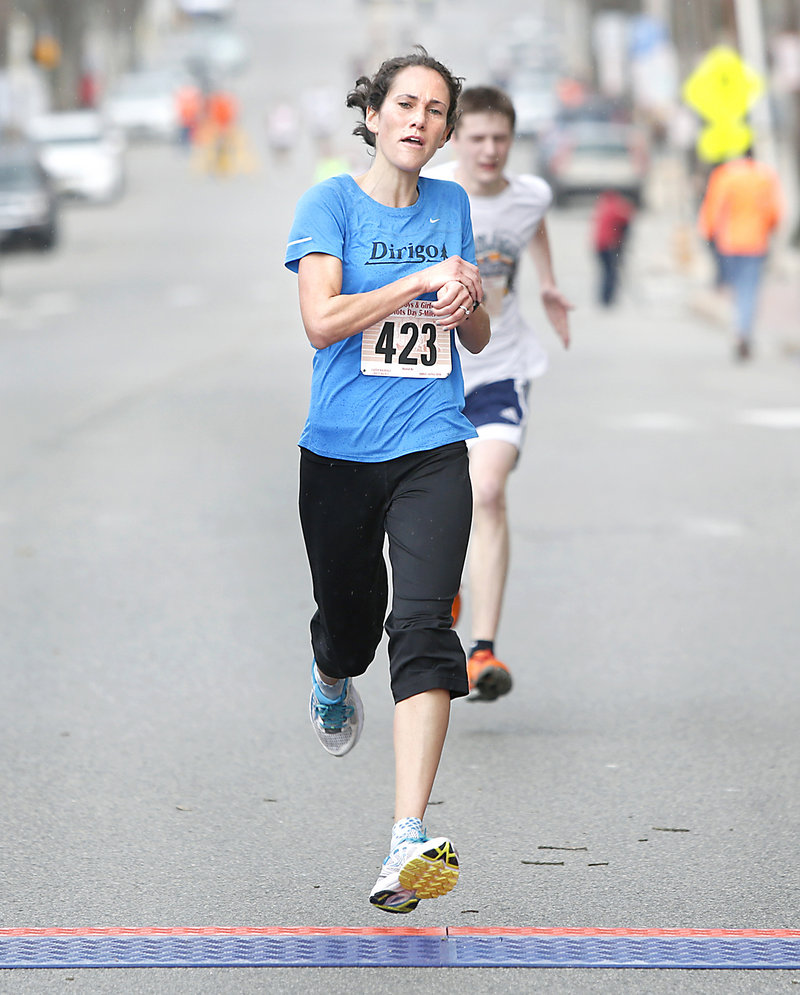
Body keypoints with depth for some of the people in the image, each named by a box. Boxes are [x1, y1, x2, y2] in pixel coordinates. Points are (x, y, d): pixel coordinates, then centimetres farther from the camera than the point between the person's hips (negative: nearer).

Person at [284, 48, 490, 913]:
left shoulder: (452, 206, 12)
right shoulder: (329, 203, -1)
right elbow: (321, 320, -15)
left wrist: (467, 303, -2)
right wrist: (422, 281, -17)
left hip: (431, 452, 1)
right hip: (339, 453, -1)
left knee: (423, 627, -17)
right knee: (348, 626, 12)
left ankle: (407, 843, -26)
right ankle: (331, 684, 54)